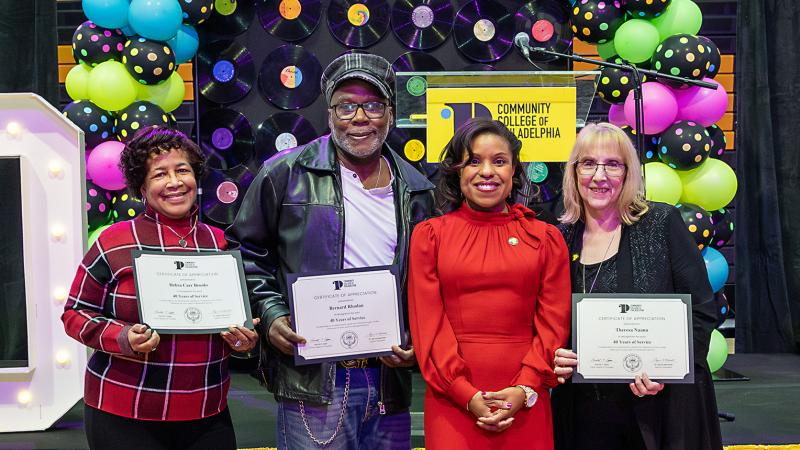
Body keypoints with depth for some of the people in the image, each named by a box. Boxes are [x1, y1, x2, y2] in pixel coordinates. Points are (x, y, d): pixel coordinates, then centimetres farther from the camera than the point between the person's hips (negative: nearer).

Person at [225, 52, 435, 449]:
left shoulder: (415, 191, 9)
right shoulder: (286, 174, -2)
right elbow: (246, 252, 6)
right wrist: (270, 315, -7)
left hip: (391, 384, 4)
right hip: (314, 382, -4)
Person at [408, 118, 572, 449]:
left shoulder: (546, 237, 7)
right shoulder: (429, 234, 4)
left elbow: (553, 323, 2)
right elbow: (428, 324, -1)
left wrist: (526, 389, -10)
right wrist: (468, 395, -10)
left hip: (525, 403, 1)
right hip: (452, 402, -1)